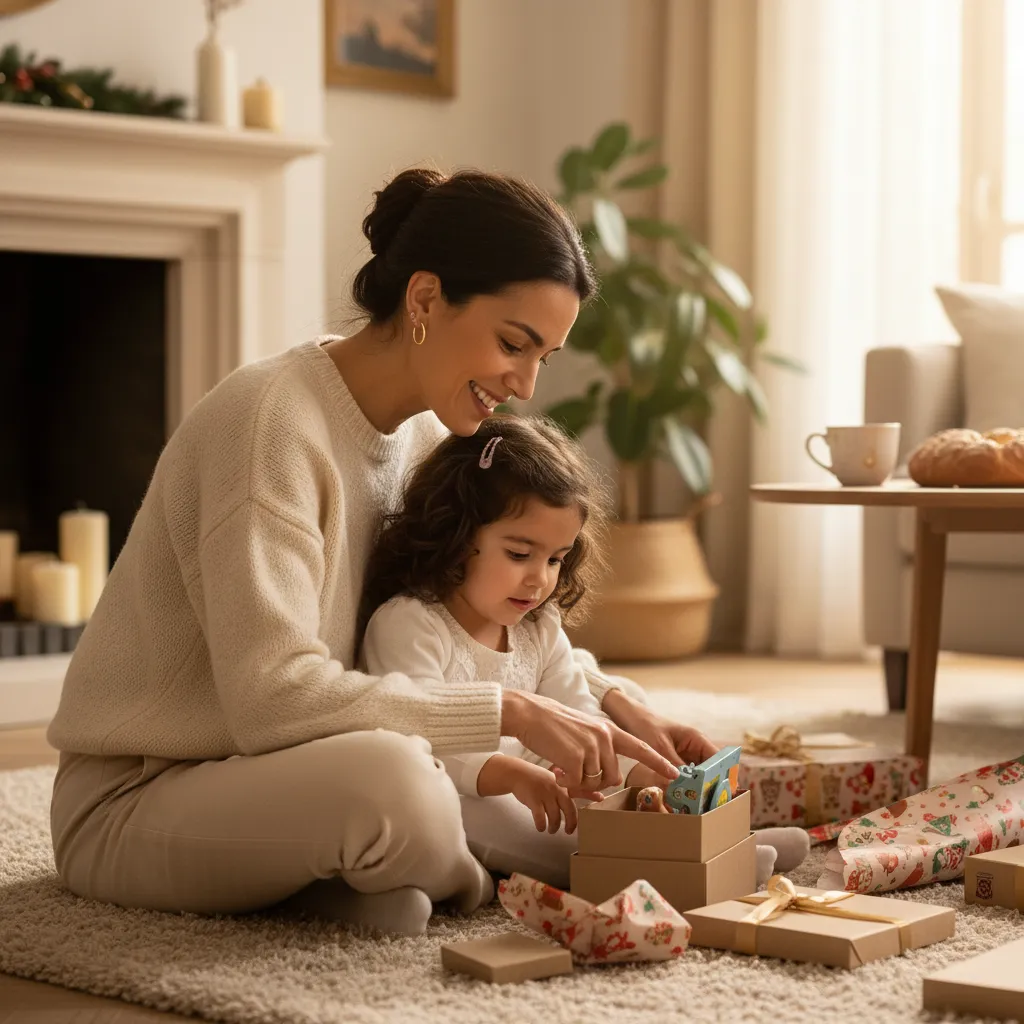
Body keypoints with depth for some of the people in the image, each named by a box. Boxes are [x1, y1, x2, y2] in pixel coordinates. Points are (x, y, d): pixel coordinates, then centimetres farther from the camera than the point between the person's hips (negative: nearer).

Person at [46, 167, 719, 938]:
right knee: (391, 777, -36)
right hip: (131, 803, -8)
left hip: (268, 773, 8)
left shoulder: (422, 432, 3)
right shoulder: (271, 421, -23)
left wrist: (614, 702, -4)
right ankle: (463, 880, -7)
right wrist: (510, 713, -31)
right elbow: (272, 697, -31)